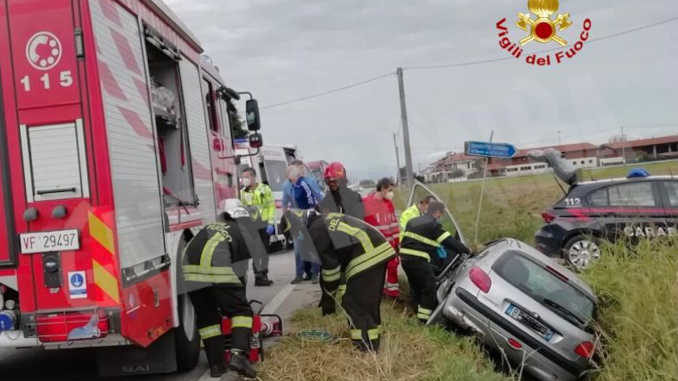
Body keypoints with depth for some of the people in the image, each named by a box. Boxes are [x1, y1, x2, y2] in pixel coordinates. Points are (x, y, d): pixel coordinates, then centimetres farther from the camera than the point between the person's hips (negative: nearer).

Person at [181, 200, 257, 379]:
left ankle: (216, 365, 19)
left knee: (206, 317, 17)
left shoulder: (210, 227, 35)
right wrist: (239, 294, 32)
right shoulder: (240, 231, 22)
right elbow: (242, 264, 20)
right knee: (242, 311, 7)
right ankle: (238, 355, -12)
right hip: (217, 268, -5)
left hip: (190, 268, 5)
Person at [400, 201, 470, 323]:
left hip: (405, 258, 8)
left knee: (415, 287, 21)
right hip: (419, 261, -8)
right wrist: (466, 250, 5)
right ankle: (424, 317, 1)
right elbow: (449, 242, -6)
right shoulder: (434, 225, -6)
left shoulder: (412, 221, 18)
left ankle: (417, 311, 29)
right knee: (429, 288, 2)